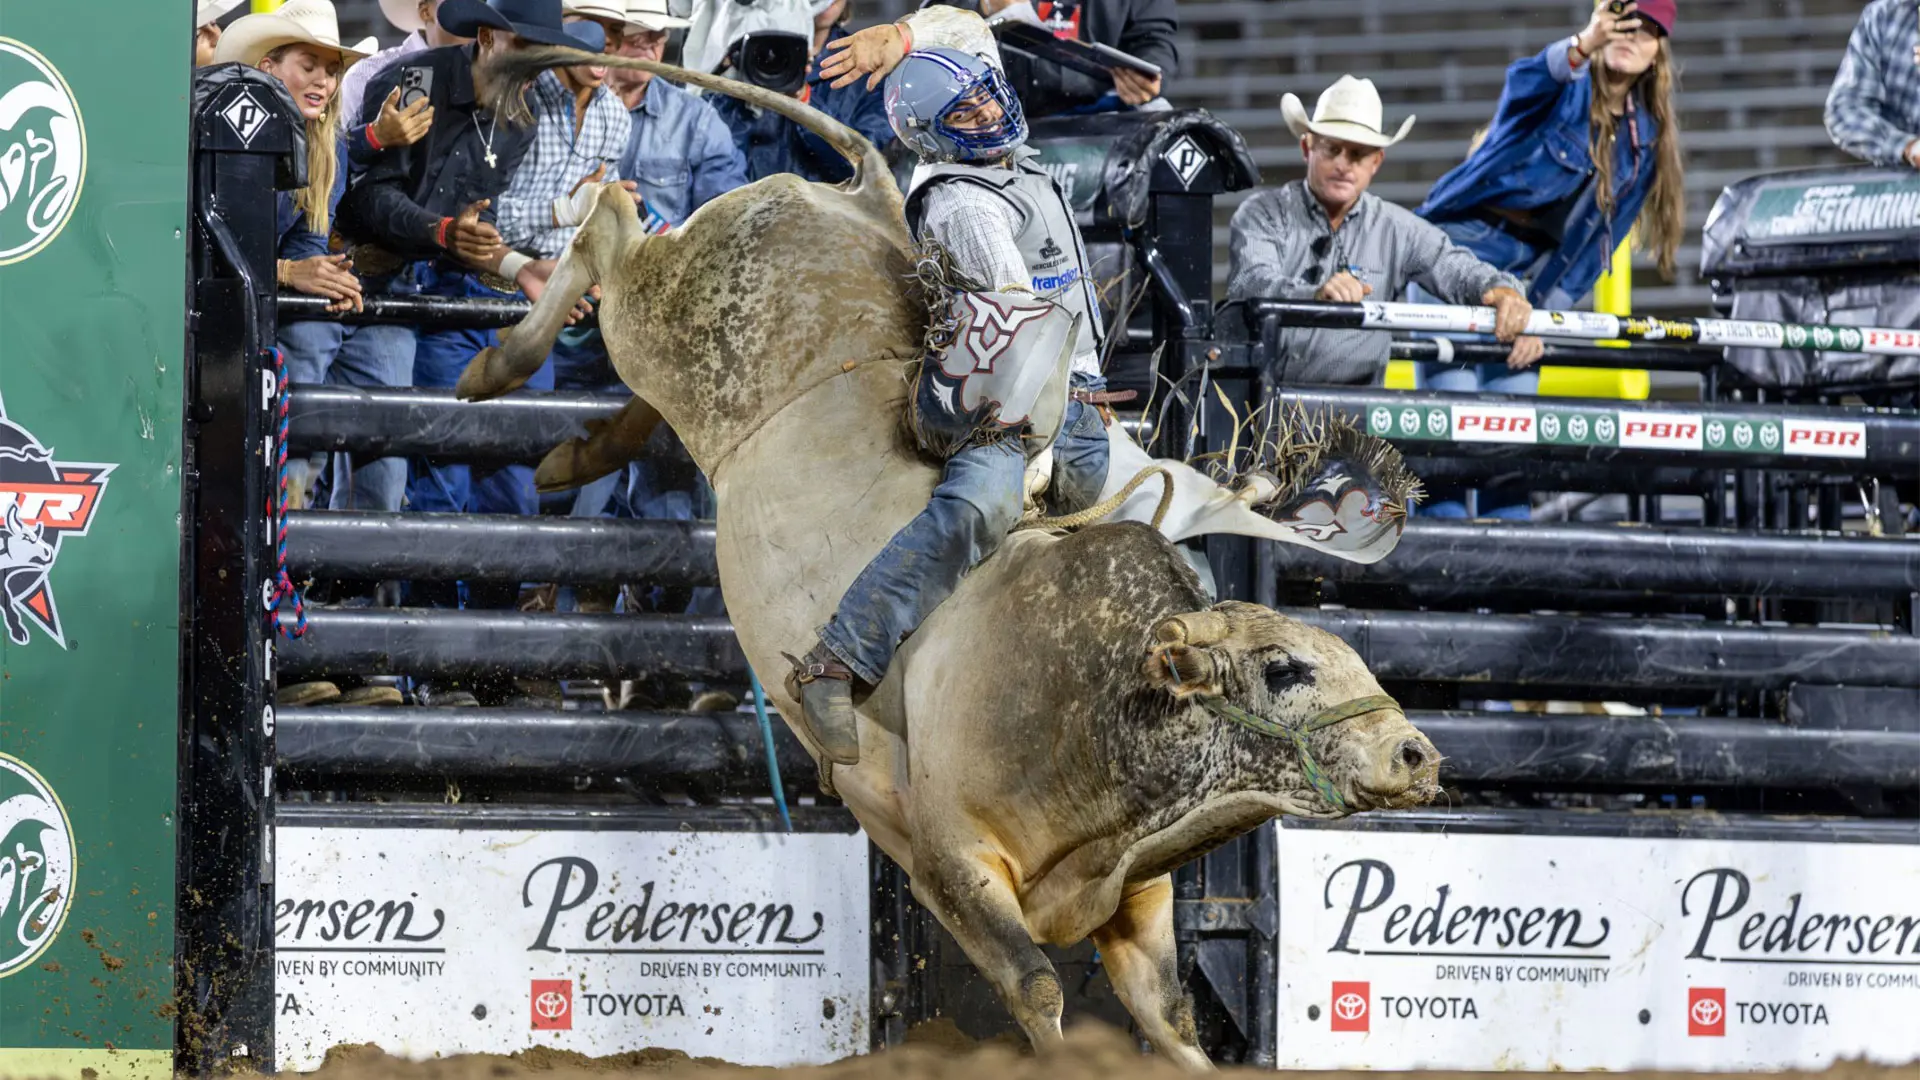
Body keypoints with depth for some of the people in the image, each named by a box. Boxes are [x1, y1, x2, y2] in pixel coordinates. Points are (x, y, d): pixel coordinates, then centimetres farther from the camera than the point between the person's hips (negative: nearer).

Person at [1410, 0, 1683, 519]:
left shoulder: (1646, 136, 7)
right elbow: (1528, 81, -35)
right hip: (1461, 243, -6)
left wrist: (1555, 299, -1)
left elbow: (1600, 231, 9)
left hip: (1529, 269, 6)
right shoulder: (1567, 88, -9)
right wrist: (1582, 47, -57)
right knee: (1450, 400, -14)